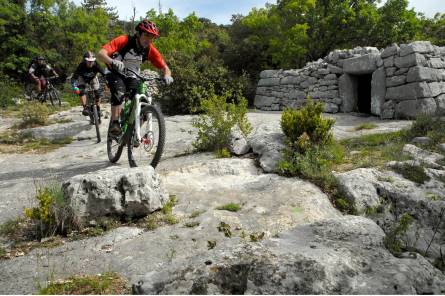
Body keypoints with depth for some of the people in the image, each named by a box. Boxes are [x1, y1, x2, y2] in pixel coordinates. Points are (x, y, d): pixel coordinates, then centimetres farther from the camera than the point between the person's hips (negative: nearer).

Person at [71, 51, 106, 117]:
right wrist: (75, 87, -55)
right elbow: (73, 78, -38)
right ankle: (85, 108, -19)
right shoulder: (81, 66, -37)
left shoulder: (96, 65, -35)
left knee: (98, 92, -10)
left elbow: (104, 73, -41)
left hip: (92, 78, 2)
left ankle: (98, 109, 7)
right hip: (82, 78, -1)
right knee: (81, 91, -26)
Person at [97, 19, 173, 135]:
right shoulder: (124, 41, -26)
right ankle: (114, 123, -22)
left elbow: (164, 67, -12)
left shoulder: (150, 50, -16)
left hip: (131, 77, 4)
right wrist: (113, 62, -56)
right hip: (115, 74, -3)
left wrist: (167, 76, -36)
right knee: (119, 91, -34)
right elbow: (100, 54, -34)